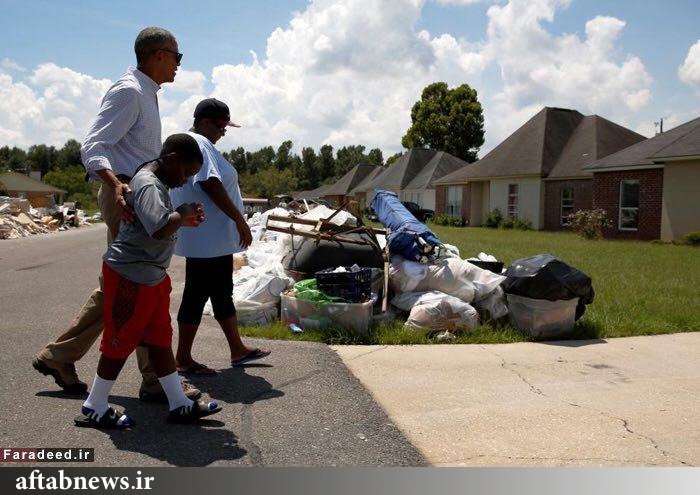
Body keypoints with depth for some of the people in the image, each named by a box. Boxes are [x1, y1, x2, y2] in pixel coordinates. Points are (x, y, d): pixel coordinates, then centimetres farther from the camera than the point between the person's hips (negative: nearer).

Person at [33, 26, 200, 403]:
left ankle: (57, 356, 25)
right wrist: (115, 185, -39)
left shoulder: (146, 95, 21)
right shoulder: (128, 92, -11)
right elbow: (92, 146, -21)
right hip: (125, 197, -10)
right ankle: (155, 380, 0)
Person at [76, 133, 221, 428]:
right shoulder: (148, 185, -21)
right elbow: (161, 229, -36)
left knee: (160, 338, 12)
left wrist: (184, 220, 9)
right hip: (130, 276, -10)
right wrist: (182, 214, -18)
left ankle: (179, 405, 20)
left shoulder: (158, 183, 11)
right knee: (121, 341, 2)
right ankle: (94, 409, 19)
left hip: (152, 276, 10)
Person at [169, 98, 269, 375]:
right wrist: (240, 220, -21)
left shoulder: (196, 143, 21)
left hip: (214, 238, 11)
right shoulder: (199, 144, -13)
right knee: (197, 295, -4)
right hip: (206, 238, -11)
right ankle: (183, 360, 7)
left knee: (222, 293, 15)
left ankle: (238, 351, 25)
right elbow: (211, 185, -24)